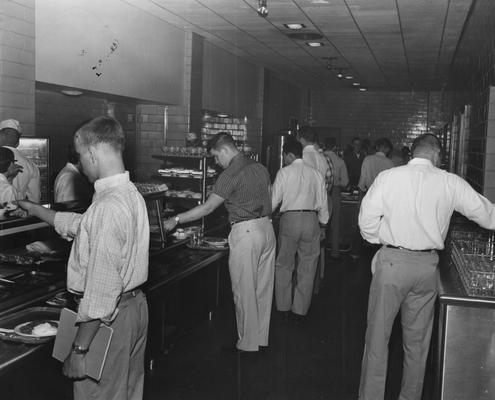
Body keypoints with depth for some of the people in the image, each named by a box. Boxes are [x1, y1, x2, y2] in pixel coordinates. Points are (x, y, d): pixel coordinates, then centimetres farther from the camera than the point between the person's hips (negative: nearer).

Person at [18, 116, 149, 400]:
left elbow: (101, 289, -27)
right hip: (136, 305, 9)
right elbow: (78, 225, 24)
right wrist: (35, 209, 34)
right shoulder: (131, 194, 6)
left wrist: (79, 349, -22)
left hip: (107, 318, -9)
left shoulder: (108, 206, -25)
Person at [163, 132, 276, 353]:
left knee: (244, 292, 3)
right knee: (263, 288, 14)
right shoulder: (260, 168, 11)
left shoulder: (230, 174, -13)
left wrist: (176, 220, -4)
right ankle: (261, 338, 24)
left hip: (246, 233, -8)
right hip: (267, 228, 8)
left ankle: (247, 343, 12)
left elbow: (207, 208, -12)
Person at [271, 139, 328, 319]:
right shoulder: (316, 174, 9)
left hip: (289, 218, -3)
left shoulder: (284, 172, -2)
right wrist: (323, 222, 25)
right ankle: (300, 309, 16)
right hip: (311, 219, 3)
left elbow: (274, 200, -2)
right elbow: (323, 203, 12)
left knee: (284, 265, 12)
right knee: (307, 267, 10)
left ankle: (283, 306, 20)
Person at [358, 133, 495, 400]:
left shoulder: (388, 177, -6)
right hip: (427, 265, 2)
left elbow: (367, 221, -8)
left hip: (392, 261, -2)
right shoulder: (451, 183, -1)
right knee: (417, 338, 18)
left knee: (378, 336, 9)